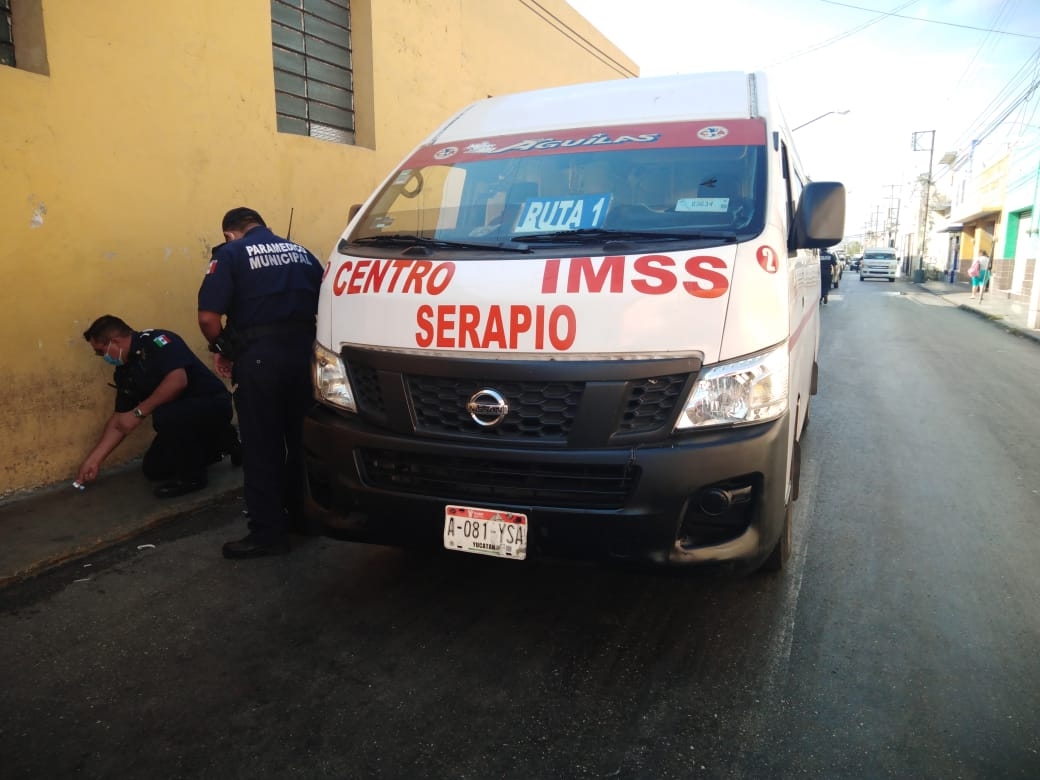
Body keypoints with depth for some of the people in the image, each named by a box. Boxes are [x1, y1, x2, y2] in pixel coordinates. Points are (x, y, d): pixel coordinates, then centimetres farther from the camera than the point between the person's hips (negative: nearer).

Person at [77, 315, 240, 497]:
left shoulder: (156, 341, -18)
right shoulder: (125, 371, 7)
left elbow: (178, 380, -33)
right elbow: (119, 421, 12)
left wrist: (139, 412, -26)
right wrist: (94, 460, 9)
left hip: (213, 403, -10)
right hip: (182, 417, 10)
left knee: (164, 416, -36)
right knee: (153, 469, 13)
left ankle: (191, 475, -12)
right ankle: (219, 442, 23)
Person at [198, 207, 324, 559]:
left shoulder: (230, 254, 2)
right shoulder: (302, 253, 18)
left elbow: (208, 317, -10)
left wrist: (221, 349, 7)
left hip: (259, 356, -5)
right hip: (303, 351, 5)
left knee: (262, 446, 2)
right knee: (302, 439, 17)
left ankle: (268, 532, 8)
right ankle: (302, 514, 30)